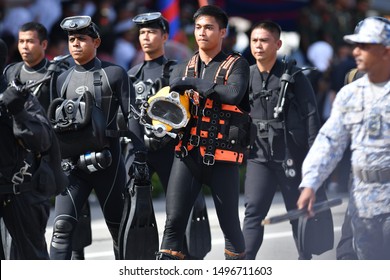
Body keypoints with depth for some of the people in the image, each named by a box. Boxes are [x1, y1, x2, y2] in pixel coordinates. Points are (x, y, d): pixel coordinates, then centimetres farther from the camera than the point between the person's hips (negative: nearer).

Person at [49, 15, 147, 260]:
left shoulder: (115, 74, 1)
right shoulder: (63, 79, 14)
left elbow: (132, 117, -2)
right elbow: (53, 123, 19)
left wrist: (139, 157, -10)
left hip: (106, 161, -3)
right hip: (72, 165, 3)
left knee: (118, 227, 6)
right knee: (62, 226, -12)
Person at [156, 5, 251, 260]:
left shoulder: (236, 65, 2)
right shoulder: (183, 69, 15)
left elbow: (233, 94, -18)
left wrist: (193, 83, -16)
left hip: (222, 157, -3)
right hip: (188, 154, 3)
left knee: (229, 223, 6)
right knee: (174, 221, -6)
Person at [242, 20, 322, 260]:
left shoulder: (294, 77, -4)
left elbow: (311, 117, -5)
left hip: (292, 156, -2)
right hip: (259, 157, 2)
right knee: (254, 211, -9)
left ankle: (305, 260, 22)